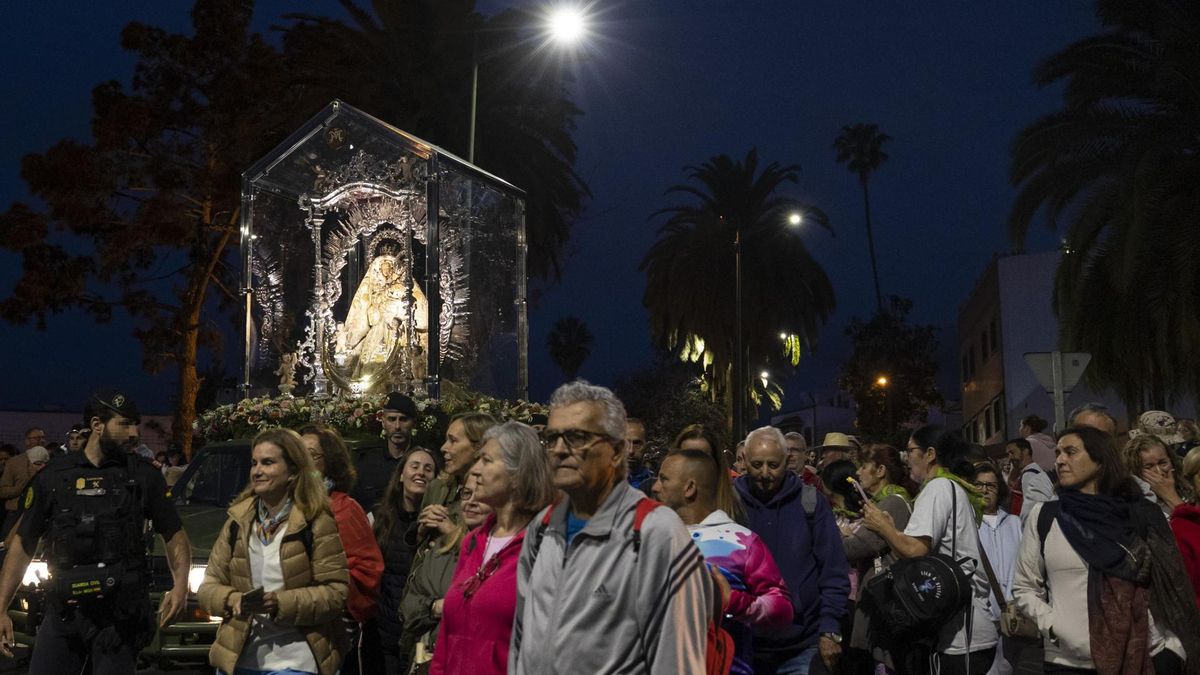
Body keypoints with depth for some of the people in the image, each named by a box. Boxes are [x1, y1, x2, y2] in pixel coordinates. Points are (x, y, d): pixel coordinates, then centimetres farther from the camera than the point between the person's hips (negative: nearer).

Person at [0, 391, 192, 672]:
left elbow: (175, 535, 7)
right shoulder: (53, 476, 5)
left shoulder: (143, 477, 4)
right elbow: (23, 544, 9)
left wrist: (180, 584, -11)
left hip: (119, 616, -1)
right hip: (63, 613, 1)